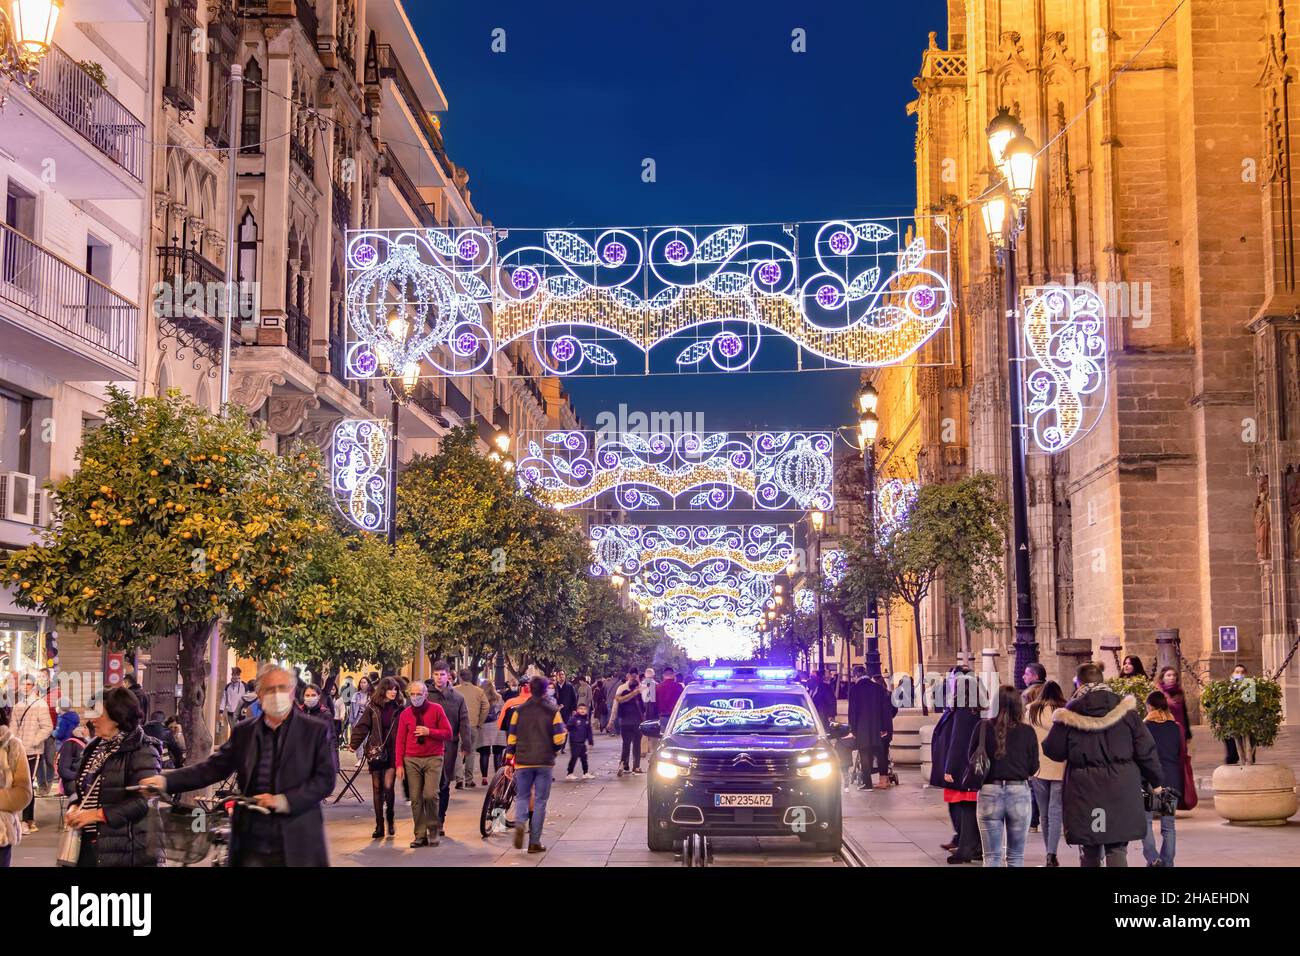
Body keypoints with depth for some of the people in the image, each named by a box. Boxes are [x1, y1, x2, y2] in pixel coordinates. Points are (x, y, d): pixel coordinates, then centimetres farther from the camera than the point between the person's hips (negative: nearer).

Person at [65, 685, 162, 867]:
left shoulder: (142, 752, -12)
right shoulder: (95, 748, 16)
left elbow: (144, 801, -21)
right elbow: (80, 787, 22)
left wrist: (98, 814, -20)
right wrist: (74, 807, 0)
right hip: (88, 846, 8)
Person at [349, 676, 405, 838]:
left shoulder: (399, 708, 2)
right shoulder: (372, 708, 3)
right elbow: (362, 727, -1)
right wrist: (354, 744, -10)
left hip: (392, 753, -1)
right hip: (375, 753, 1)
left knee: (388, 787, -11)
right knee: (377, 789, 5)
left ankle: (390, 820, 13)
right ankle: (379, 826, 13)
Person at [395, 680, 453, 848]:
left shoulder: (436, 709, 1)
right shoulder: (405, 713, 6)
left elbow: (448, 733, 0)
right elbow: (400, 740, 7)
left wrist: (429, 731, -14)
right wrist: (399, 764, 1)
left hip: (433, 759, -2)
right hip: (412, 760, 2)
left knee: (431, 795, -13)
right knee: (416, 798, -1)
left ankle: (433, 831, 5)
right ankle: (420, 835, 5)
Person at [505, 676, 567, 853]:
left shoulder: (519, 711, 2)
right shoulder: (553, 711, -3)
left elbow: (511, 738, 1)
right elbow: (559, 739, -8)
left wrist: (509, 760, 7)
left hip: (523, 761, 1)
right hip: (545, 762, -1)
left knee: (522, 797, 14)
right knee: (540, 801, 6)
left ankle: (520, 823, -16)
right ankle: (534, 842, 5)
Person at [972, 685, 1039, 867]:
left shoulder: (983, 728, -7)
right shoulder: (1027, 732, -5)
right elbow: (1033, 768, 2)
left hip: (989, 792, 0)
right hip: (1020, 792, 0)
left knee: (991, 857, 6)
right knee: (1016, 856, 12)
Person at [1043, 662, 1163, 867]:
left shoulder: (1070, 713, -5)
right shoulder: (1125, 709, 0)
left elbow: (1054, 752, 2)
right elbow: (1146, 750, 3)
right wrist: (1156, 781, 15)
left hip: (1084, 791, -1)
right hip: (1121, 789, 1)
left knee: (1089, 851, 13)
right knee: (1117, 850, 3)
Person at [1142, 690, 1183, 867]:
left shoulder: (1143, 727, -5)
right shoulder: (1176, 728, 5)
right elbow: (1183, 754, 10)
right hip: (1172, 780, 3)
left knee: (1146, 821, 2)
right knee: (1168, 826, 8)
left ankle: (1152, 858, -15)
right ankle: (1167, 862, 7)